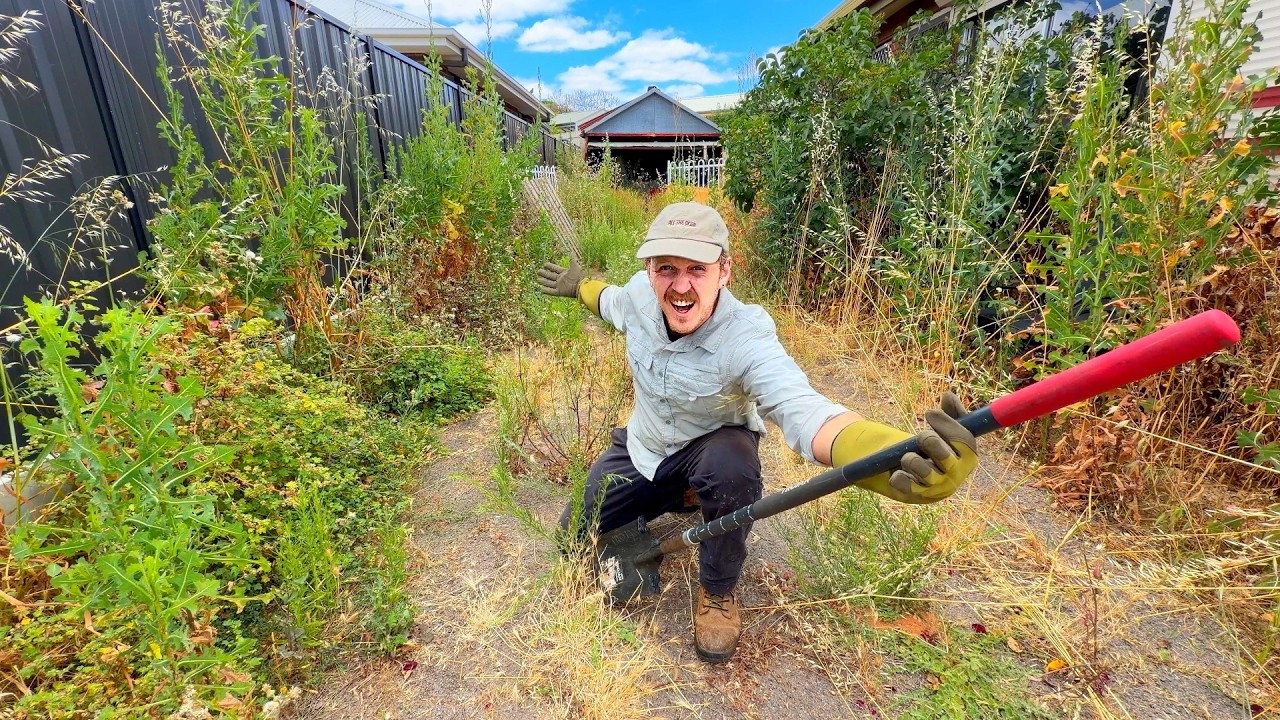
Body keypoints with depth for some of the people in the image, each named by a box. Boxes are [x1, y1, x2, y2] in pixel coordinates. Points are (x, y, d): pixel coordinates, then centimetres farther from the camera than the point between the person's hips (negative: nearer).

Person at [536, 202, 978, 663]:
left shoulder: (746, 339, -37)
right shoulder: (638, 294, -20)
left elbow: (802, 409, -55)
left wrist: (901, 454, -74)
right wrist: (578, 286, 28)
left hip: (712, 451, -4)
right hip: (641, 448, 5)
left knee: (730, 462, -41)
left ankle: (717, 593, -8)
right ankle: (669, 503, 30)